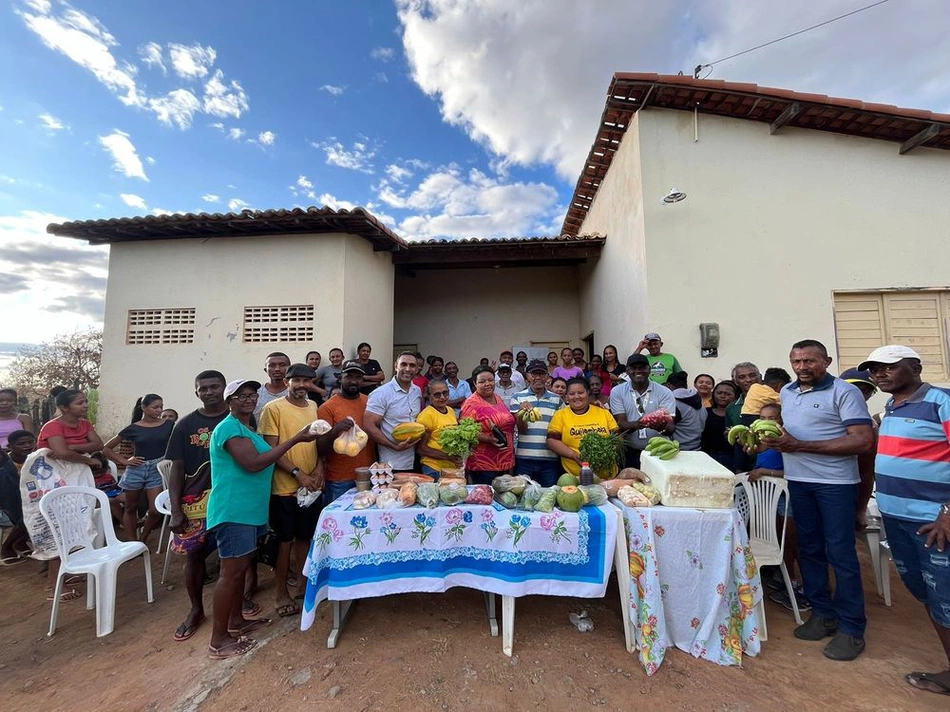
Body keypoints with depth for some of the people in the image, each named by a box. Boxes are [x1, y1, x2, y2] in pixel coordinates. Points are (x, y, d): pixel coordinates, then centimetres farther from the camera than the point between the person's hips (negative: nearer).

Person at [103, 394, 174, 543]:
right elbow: (106, 448, 7)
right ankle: (131, 542, 28)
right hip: (136, 469, 1)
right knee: (131, 508, 13)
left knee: (156, 510, -4)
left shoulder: (169, 425, -2)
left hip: (157, 469, 0)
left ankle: (142, 540, 23)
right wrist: (124, 461, -3)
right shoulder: (133, 429, -2)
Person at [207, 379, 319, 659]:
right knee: (231, 572, -2)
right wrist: (296, 439, -27)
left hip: (249, 509, 10)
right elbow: (254, 463, -27)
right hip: (234, 510, -10)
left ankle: (236, 621, 33)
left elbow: (263, 460, 18)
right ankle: (218, 641, 10)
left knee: (242, 567, 19)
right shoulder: (229, 427, -17)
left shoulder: (248, 428, 15)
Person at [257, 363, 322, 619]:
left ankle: (302, 583, 34)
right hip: (284, 487, -5)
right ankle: (281, 593, 26)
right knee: (284, 540, 8)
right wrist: (298, 474, -16)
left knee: (305, 536, 17)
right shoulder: (273, 408, -10)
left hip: (311, 486, 5)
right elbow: (271, 449, -12)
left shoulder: (313, 407, 6)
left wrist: (318, 471, -4)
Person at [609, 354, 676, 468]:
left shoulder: (665, 392, -1)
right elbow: (621, 425, -6)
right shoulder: (617, 392, 0)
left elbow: (670, 429, -8)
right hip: (628, 452, 0)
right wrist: (637, 424, -26)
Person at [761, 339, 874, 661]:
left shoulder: (844, 392, -11)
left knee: (840, 553, 0)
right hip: (798, 481, 6)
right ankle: (823, 613, 27)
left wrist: (801, 446, -23)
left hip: (836, 483, -6)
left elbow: (863, 441, -18)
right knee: (810, 549, 13)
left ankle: (851, 628, 16)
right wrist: (772, 439, -1)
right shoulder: (786, 392, 10)